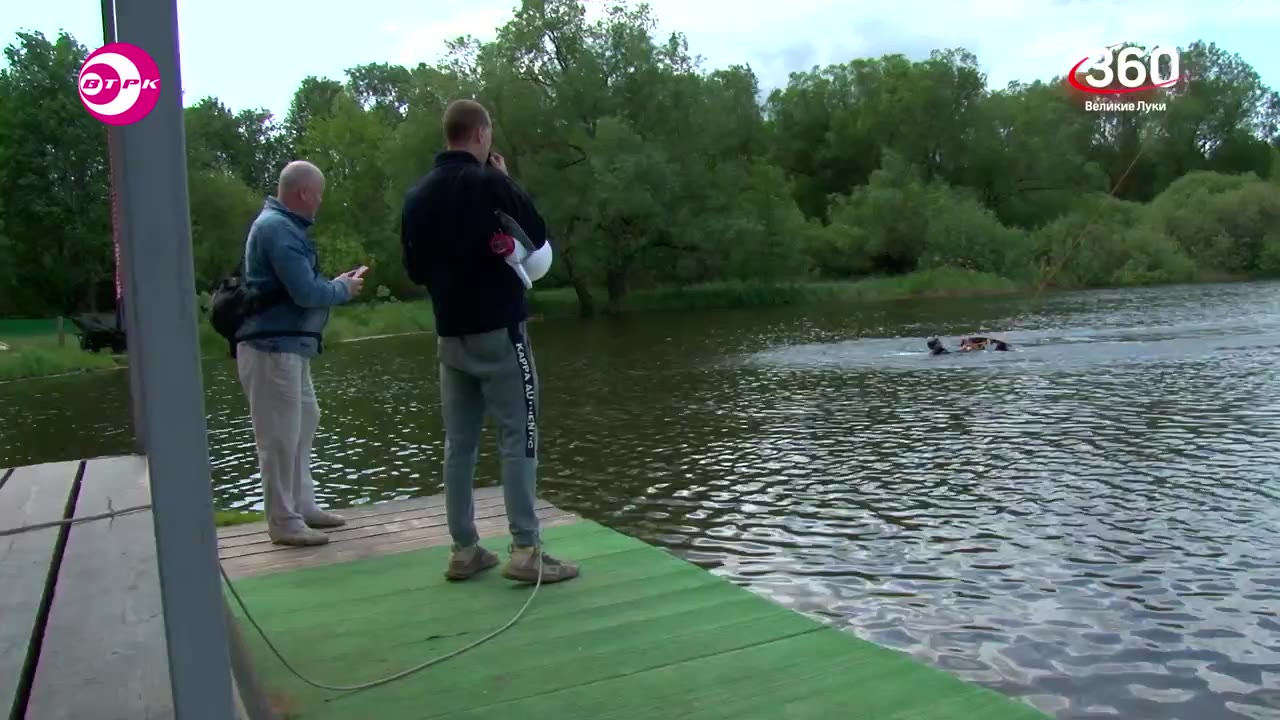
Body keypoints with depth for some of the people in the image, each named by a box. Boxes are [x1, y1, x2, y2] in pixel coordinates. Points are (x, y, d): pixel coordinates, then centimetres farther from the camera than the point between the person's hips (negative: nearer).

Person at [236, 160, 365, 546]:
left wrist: (336, 284, 5)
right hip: (272, 347, -11)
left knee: (304, 422, 17)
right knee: (280, 436, -5)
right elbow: (306, 292, -23)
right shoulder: (278, 228, -17)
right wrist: (343, 290, -5)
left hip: (287, 345, 11)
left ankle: (303, 506, 26)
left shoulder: (282, 225, 16)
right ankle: (285, 523, 3)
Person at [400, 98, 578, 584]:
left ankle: (464, 550, 13)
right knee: (518, 439, -3)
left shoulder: (417, 196, 7)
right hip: (499, 331, -6)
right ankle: (525, 551, -4)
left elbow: (415, 270, 14)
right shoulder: (490, 183, -12)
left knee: (459, 444, 9)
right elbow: (539, 238, 0)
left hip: (450, 335, 6)